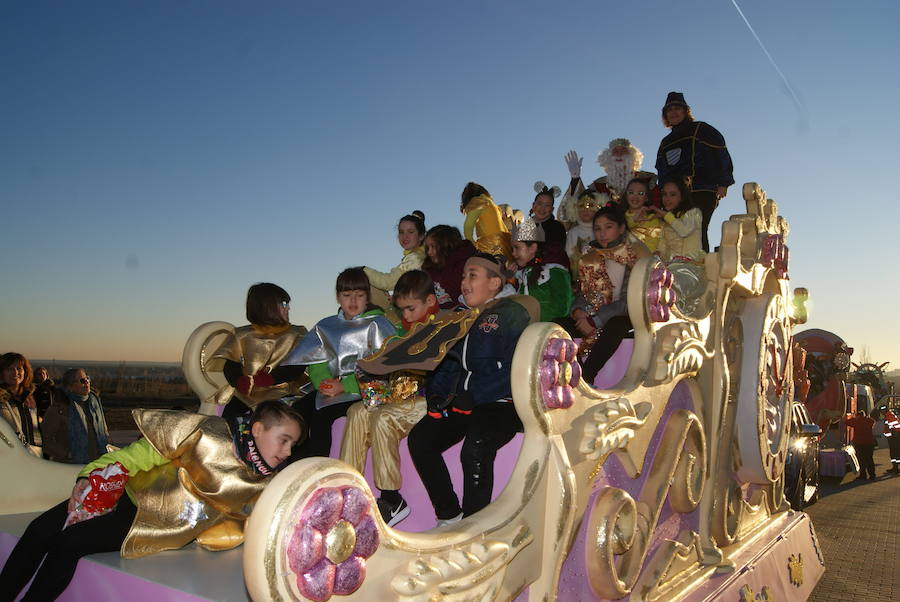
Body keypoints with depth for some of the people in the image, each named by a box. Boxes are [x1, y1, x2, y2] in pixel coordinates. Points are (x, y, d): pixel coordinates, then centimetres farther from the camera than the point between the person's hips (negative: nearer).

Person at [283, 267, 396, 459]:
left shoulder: (378, 324, 1)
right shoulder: (326, 326, 18)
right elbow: (316, 364, 12)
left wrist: (345, 385, -17)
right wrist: (323, 381, -11)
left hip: (362, 390, -5)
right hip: (332, 390, 5)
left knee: (322, 413, -28)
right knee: (298, 409, -20)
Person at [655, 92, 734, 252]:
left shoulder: (701, 129, 11)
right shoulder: (666, 142, 29)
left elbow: (721, 154, 2)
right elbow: (661, 172, 30)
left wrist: (723, 184, -7)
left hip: (702, 192, -5)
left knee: (698, 231, -19)